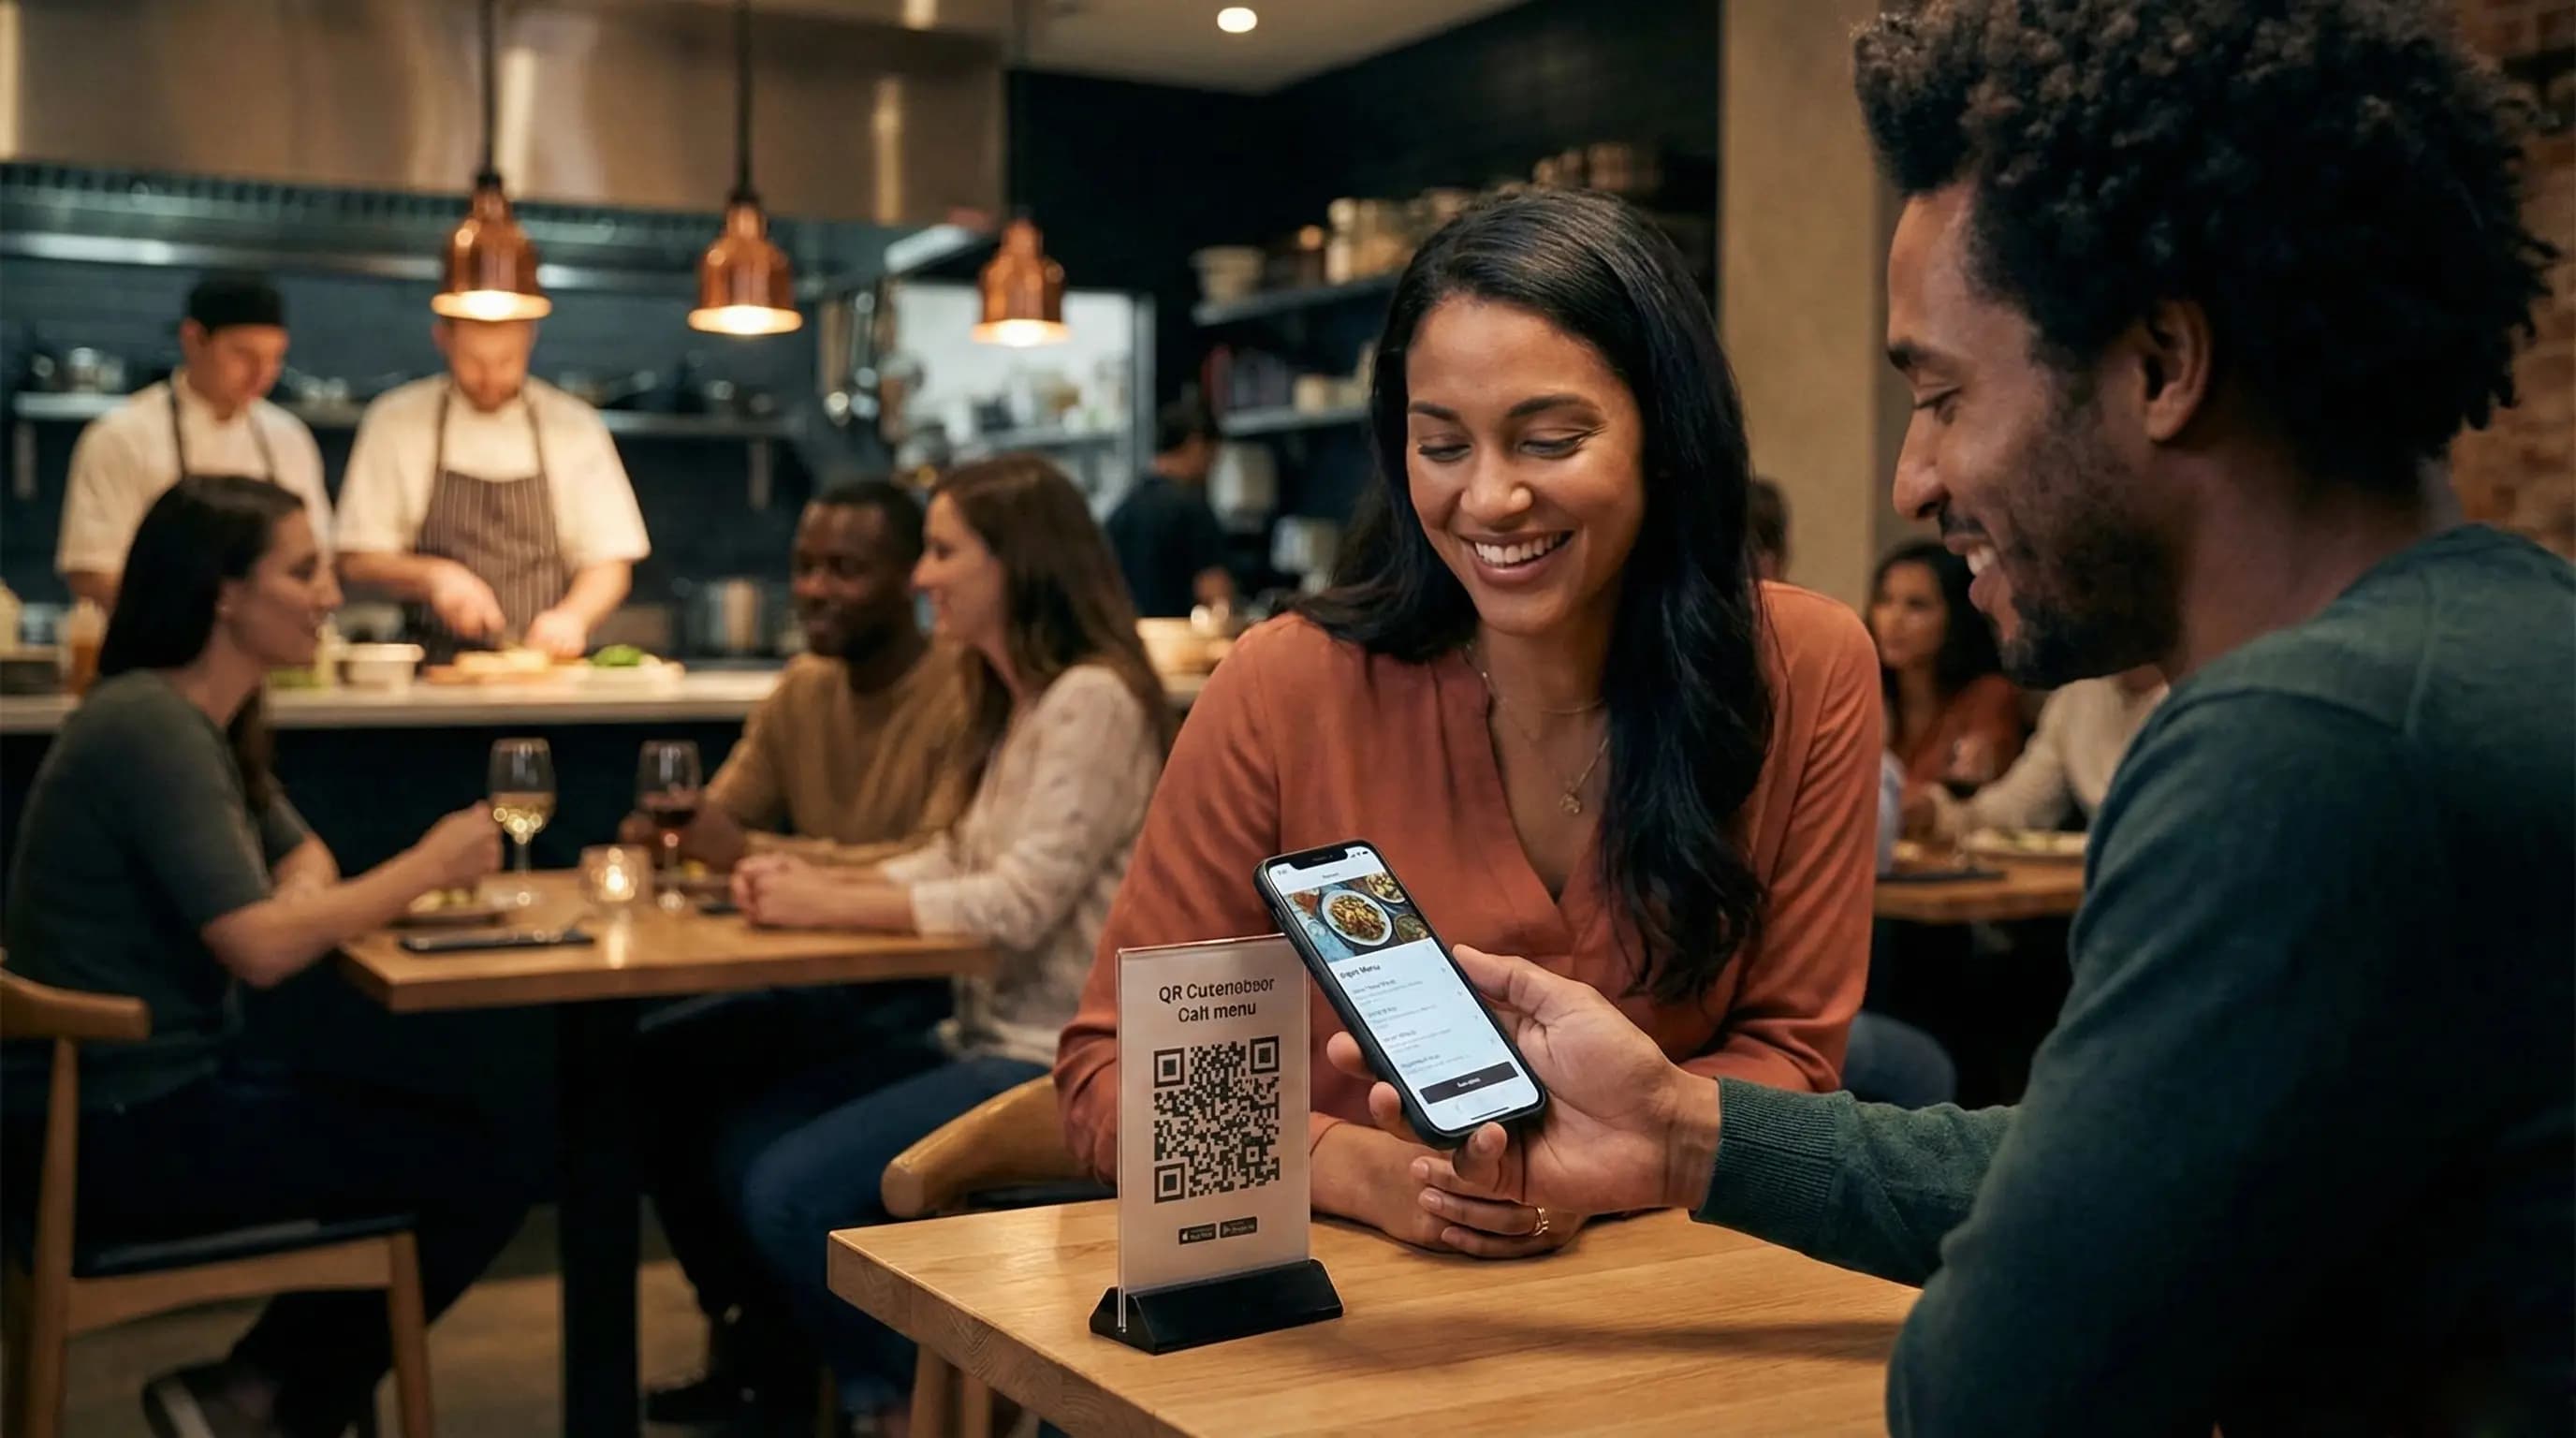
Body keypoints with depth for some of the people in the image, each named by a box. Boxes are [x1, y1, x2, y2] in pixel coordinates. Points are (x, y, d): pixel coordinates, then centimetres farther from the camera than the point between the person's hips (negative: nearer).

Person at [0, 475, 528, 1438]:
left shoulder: (206, 721, 10)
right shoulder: (151, 726, -20)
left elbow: (301, 855, 20)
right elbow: (260, 949, -27)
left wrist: (304, 893, -5)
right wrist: (428, 866, -13)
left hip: (156, 1095, 10)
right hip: (116, 1131, -10)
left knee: (440, 1141, 14)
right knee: (487, 1174, -7)